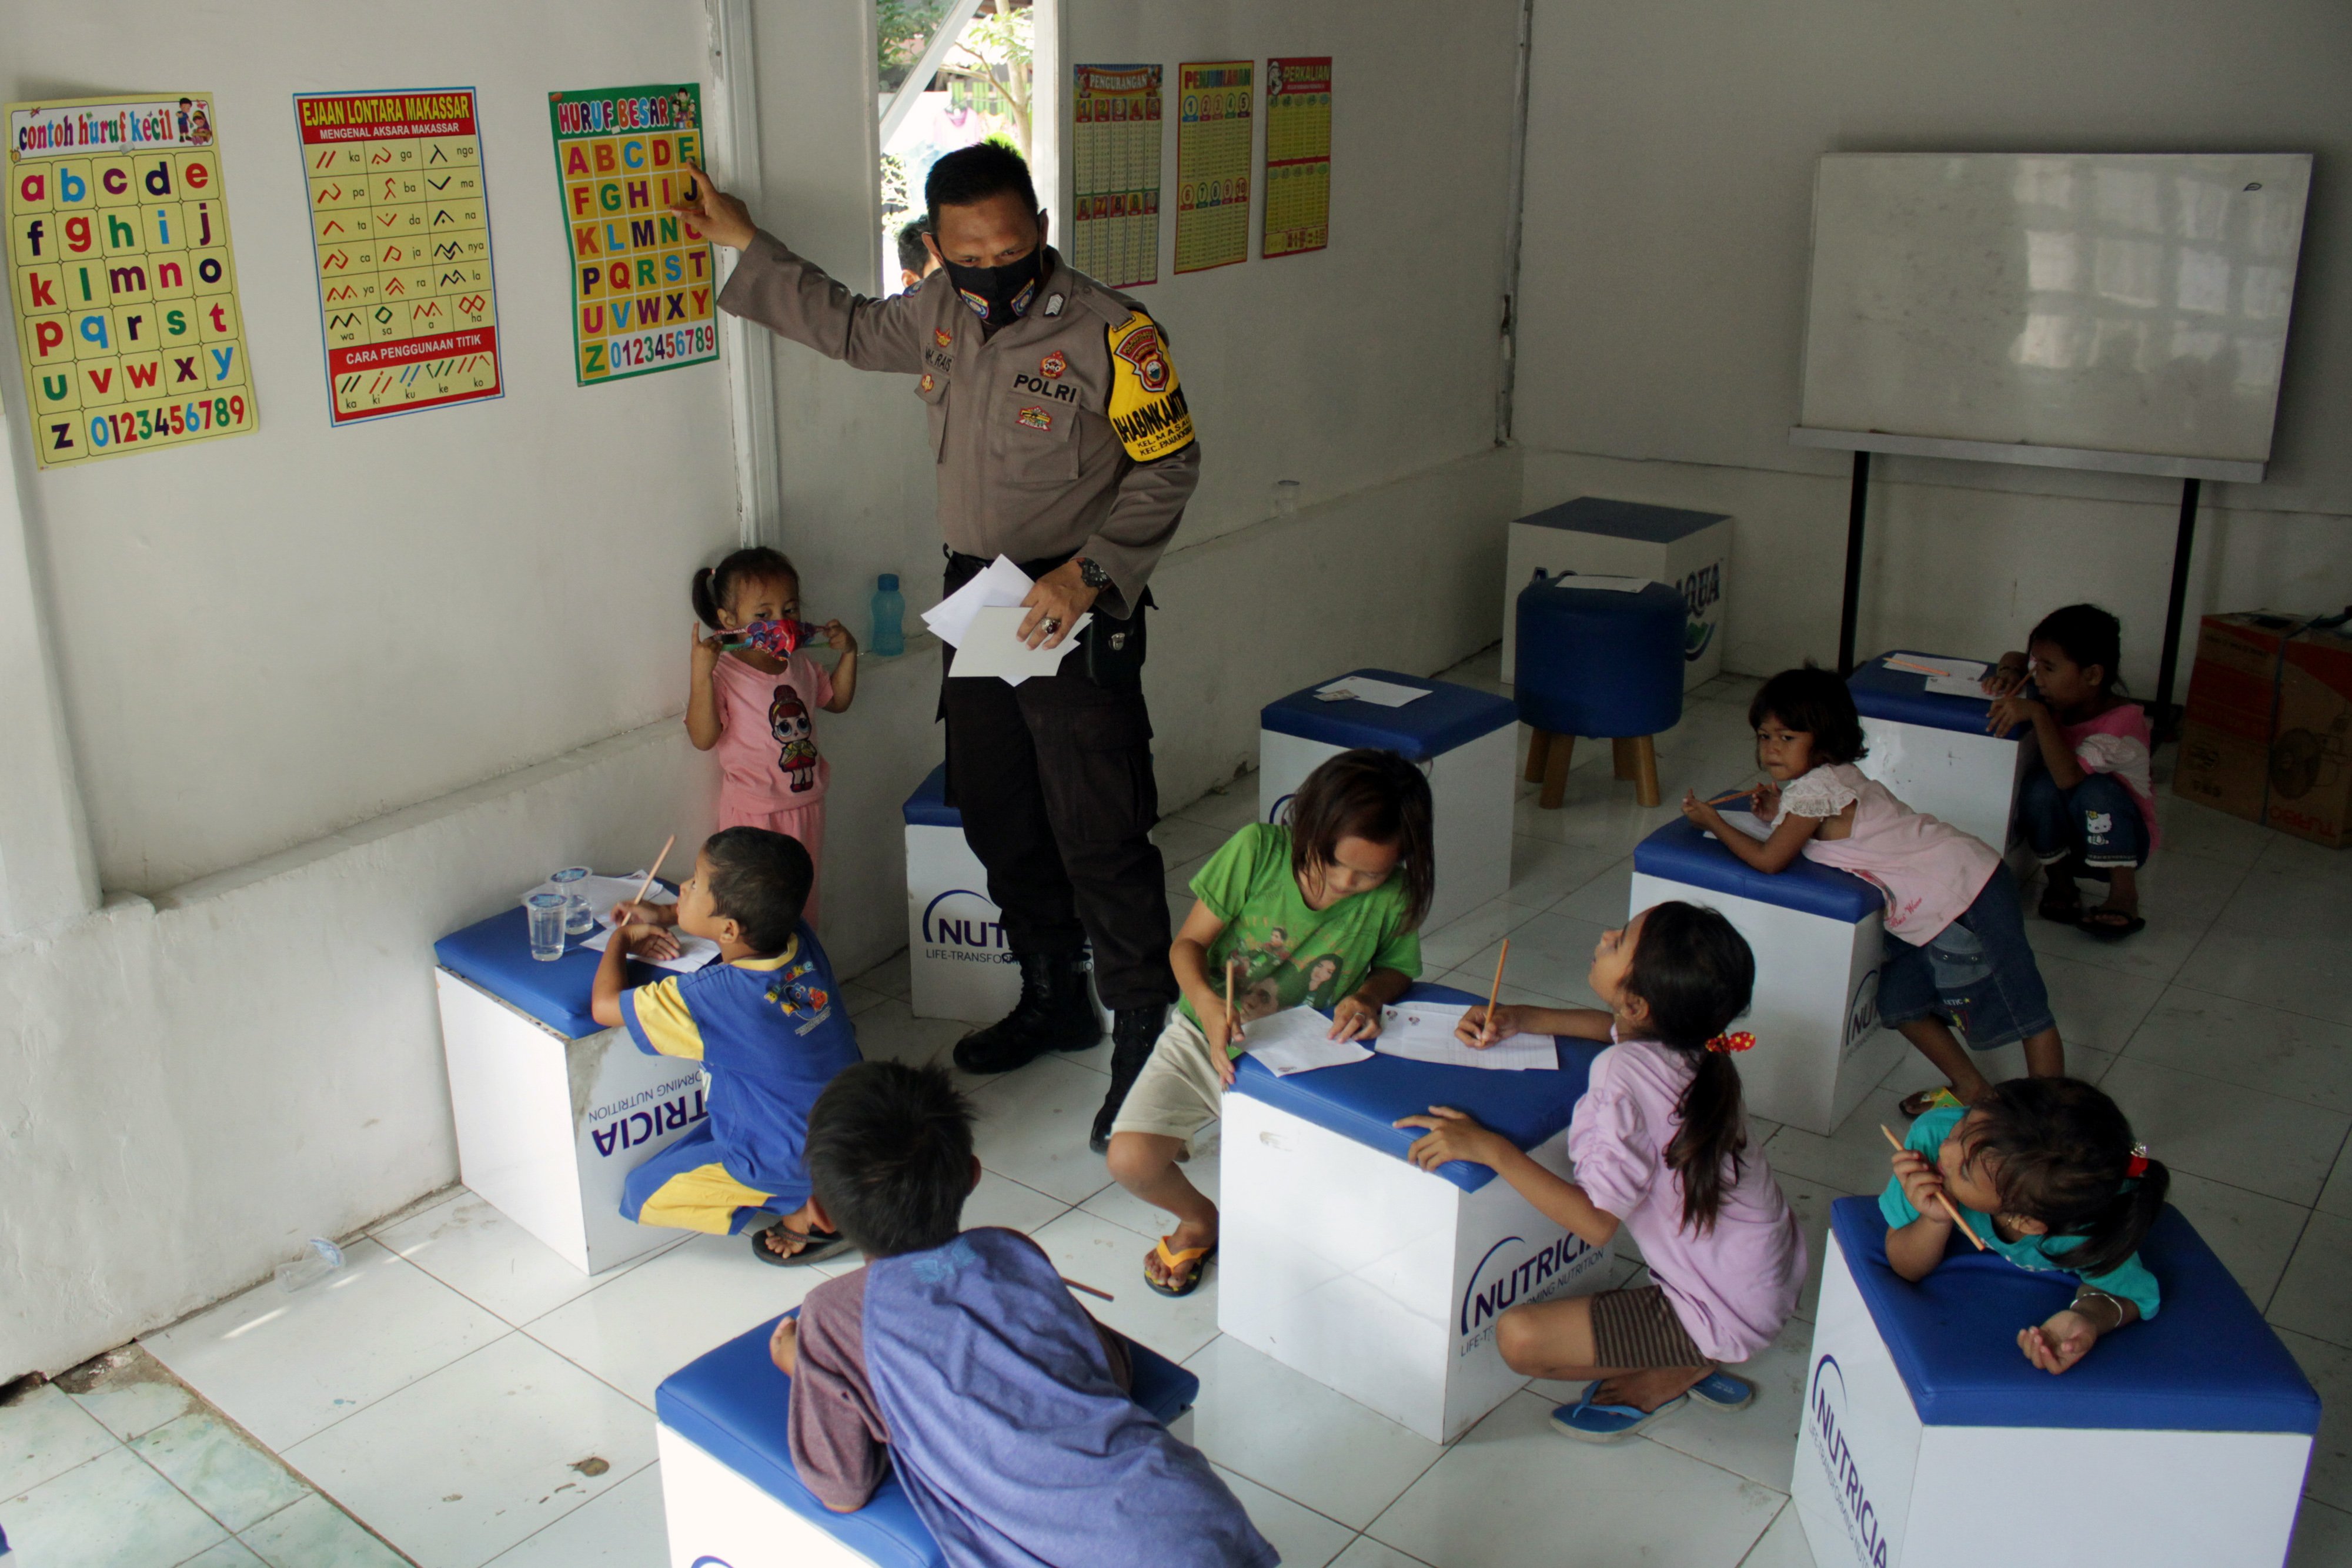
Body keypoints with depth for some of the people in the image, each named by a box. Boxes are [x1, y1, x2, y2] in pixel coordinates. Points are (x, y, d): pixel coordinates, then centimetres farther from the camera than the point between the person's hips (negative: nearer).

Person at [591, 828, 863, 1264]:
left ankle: (805, 1213, 1)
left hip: (791, 1165, -7)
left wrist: (620, 941, -1)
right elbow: (751, 910, 13)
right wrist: (664, 915, 8)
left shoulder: (711, 998, -29)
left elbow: (605, 1006, -19)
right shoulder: (803, 942, -11)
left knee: (642, 1193, 4)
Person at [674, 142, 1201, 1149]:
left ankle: (1143, 1033, 7)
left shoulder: (1109, 332, -14)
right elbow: (848, 326, 26)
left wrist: (1088, 573, -22)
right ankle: (1054, 1001, 33)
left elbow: (1169, 468, -11)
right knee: (998, 821, 15)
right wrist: (746, 247, 28)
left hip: (1076, 613, -7)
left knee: (1100, 836, -7)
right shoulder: (937, 318, 6)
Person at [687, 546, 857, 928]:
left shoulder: (800, 665, 5)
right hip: (754, 812, -6)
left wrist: (848, 653, 9)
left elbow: (837, 700, 21)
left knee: (803, 900, 19)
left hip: (806, 804, 7)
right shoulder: (722, 673, -16)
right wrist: (702, 674, -32)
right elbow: (703, 738, -25)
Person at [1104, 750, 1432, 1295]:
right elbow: (1189, 944, -9)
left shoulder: (1392, 897, -13)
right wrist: (1208, 1005, -30)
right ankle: (1198, 1220, 16)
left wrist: (1370, 995, -19)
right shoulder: (1258, 850, -16)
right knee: (1130, 1161, -20)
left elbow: (1397, 967, 6)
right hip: (1204, 1040, 0)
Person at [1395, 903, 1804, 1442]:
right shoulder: (1692, 1040, -6)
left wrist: (1488, 1148, -29)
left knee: (1519, 1338, -14)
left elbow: (1596, 1222, -31)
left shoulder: (1625, 1076, -29)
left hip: (1726, 1315, -8)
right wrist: (1516, 1019, 6)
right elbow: (1616, 1028, 18)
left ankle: (1672, 1375, 8)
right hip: (1775, 1269, 9)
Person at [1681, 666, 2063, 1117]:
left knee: (2023, 1011, -2)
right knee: (1900, 1003, 15)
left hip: (1961, 898, -10)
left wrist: (1712, 821, -8)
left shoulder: (1815, 788, -21)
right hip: (1932, 912, 10)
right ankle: (1970, 1089, 29)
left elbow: (1769, 860, -19)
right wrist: (1780, 814, 2)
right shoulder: (1831, 777, 8)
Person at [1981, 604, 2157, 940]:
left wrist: (2037, 714, -44)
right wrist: (2010, 671, -10)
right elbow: (2016, 659, 14)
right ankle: (2060, 884, -6)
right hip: (2059, 841, 5)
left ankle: (2124, 894, -19)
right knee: (2040, 787, -27)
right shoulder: (2056, 700, -7)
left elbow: (2069, 777, -40)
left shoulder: (2124, 722, -25)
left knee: (2095, 790, -35)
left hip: (2117, 840, -5)